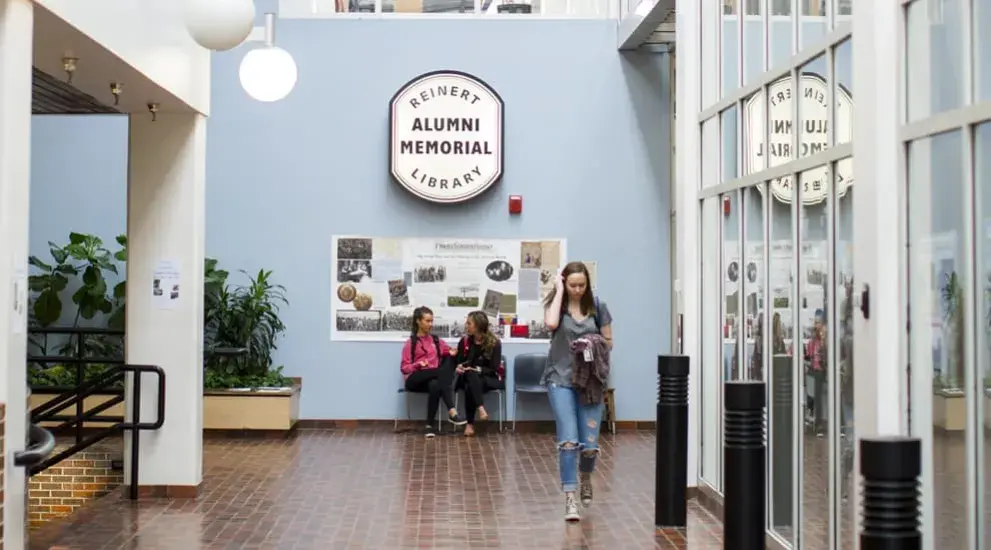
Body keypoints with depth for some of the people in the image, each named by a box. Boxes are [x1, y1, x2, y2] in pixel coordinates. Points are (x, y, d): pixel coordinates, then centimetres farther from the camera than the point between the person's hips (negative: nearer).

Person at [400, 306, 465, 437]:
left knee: (435, 385, -36)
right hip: (415, 379, -4)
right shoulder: (410, 343, 9)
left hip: (433, 378, 4)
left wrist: (452, 352, 2)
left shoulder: (436, 340, 22)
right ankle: (451, 411, -42)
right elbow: (404, 367, 2)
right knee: (443, 371, -32)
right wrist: (418, 365, -17)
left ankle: (429, 425, -34)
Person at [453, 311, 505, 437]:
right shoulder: (464, 341, 6)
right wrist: (458, 368, -15)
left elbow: (493, 369, -9)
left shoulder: (494, 343, -7)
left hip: (490, 379, -3)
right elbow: (457, 362, 9)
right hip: (469, 378, 3)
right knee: (471, 375, -36)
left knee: (470, 387, -36)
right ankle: (480, 409, -46)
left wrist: (478, 370, -25)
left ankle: (470, 424, -36)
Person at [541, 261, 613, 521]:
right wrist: (559, 292, -13)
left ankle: (585, 478, 33)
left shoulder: (597, 307, 5)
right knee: (568, 441, -12)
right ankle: (570, 498, -5)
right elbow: (551, 324, -23)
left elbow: (608, 342, 12)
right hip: (561, 378, -1)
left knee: (590, 444, 0)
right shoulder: (555, 304, 1)